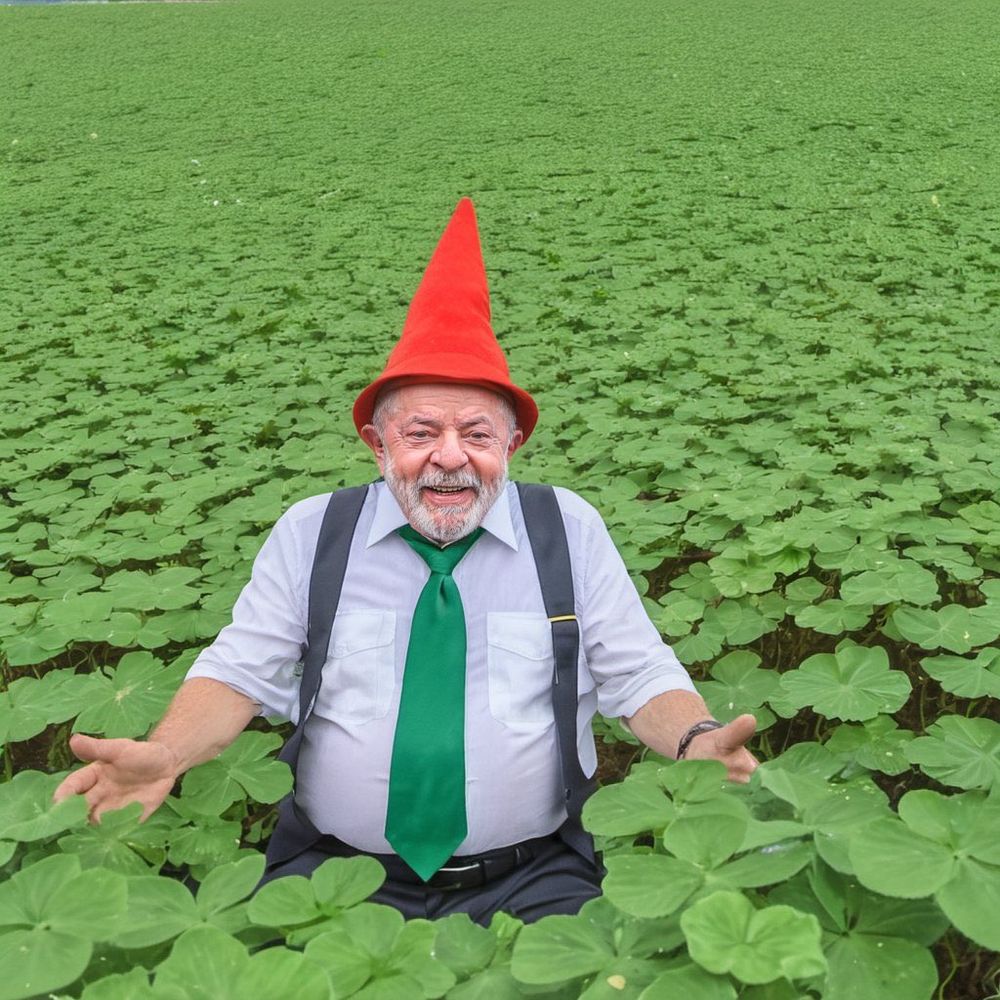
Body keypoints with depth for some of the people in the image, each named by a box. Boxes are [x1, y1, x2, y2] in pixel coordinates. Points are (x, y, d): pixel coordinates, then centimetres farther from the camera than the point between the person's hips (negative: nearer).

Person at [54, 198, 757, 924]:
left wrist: (699, 741, -18)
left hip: (529, 879, 0)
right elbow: (240, 674, 5)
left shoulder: (571, 529, 4)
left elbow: (640, 677, 4)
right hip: (335, 870, 1)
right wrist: (166, 752, -16)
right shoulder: (309, 533, 5)